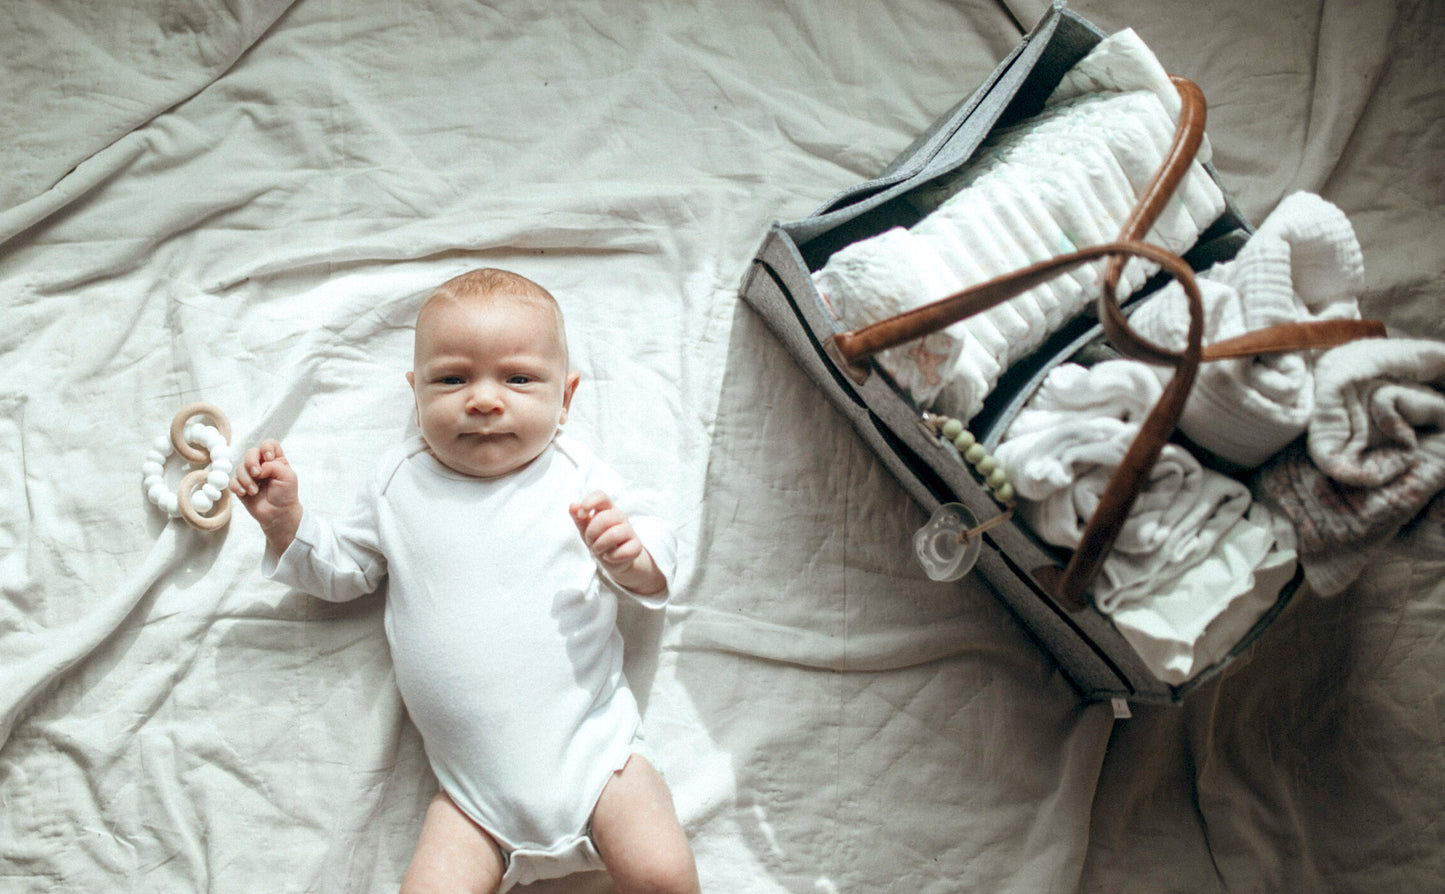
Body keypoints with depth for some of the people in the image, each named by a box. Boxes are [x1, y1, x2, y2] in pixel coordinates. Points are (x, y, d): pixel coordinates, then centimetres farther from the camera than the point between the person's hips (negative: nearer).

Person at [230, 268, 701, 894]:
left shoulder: (575, 477, 1)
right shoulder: (401, 487, 7)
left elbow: (653, 572, 4)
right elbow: (341, 571, 18)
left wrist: (629, 557, -19)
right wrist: (285, 520, 2)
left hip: (593, 749, -1)